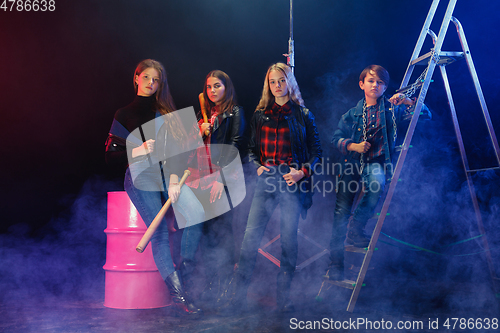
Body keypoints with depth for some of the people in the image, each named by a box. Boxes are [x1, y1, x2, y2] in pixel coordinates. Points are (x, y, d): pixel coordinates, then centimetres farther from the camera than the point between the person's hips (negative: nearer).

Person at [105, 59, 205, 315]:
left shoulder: (166, 113, 18)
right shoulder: (124, 115, 13)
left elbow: (176, 149, 5)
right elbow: (111, 157, 7)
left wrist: (174, 179, -10)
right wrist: (137, 151, -11)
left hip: (167, 174, 2)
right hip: (140, 177, -2)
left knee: (197, 214, -24)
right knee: (160, 233, -18)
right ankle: (177, 294, -16)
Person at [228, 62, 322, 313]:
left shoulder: (303, 115, 6)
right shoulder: (260, 115, 13)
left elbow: (316, 152, 7)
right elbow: (252, 149, 19)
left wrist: (303, 172, -9)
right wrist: (257, 166, 0)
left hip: (292, 181, -1)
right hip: (266, 180, 2)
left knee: (289, 238, 2)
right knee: (251, 234, -6)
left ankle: (283, 295, 15)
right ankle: (239, 294, 2)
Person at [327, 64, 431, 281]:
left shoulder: (392, 109, 6)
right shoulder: (353, 113, 10)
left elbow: (425, 115, -1)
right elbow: (336, 138, 11)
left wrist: (408, 102, -18)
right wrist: (353, 146, -7)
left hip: (376, 163, -1)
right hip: (352, 164, 2)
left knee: (377, 182, -38)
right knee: (341, 211, -7)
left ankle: (356, 228, -16)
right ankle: (335, 262, 7)